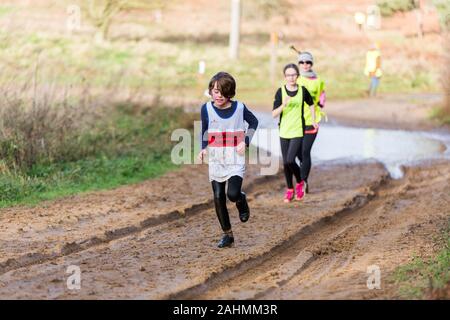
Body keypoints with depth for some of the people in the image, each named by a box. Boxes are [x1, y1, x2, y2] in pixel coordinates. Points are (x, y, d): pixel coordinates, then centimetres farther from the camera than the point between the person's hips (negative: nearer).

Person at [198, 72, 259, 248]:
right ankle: (227, 234, 15)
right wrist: (203, 148, -9)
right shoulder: (207, 108, -3)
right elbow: (204, 131, 9)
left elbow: (253, 122, 11)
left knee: (233, 194, -19)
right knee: (218, 197, 1)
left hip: (236, 159, -2)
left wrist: (245, 141, -3)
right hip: (215, 159, 2)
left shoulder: (239, 107, -7)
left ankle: (242, 201, 19)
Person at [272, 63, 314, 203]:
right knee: (285, 163, 7)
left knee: (290, 160, -15)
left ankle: (300, 182, 11)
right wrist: (283, 105, -24)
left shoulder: (303, 91, -3)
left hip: (298, 131, -2)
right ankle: (289, 189, 24)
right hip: (284, 131, 2)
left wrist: (313, 120, 12)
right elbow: (274, 114, -7)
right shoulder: (280, 92, -5)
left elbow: (311, 104, 17)